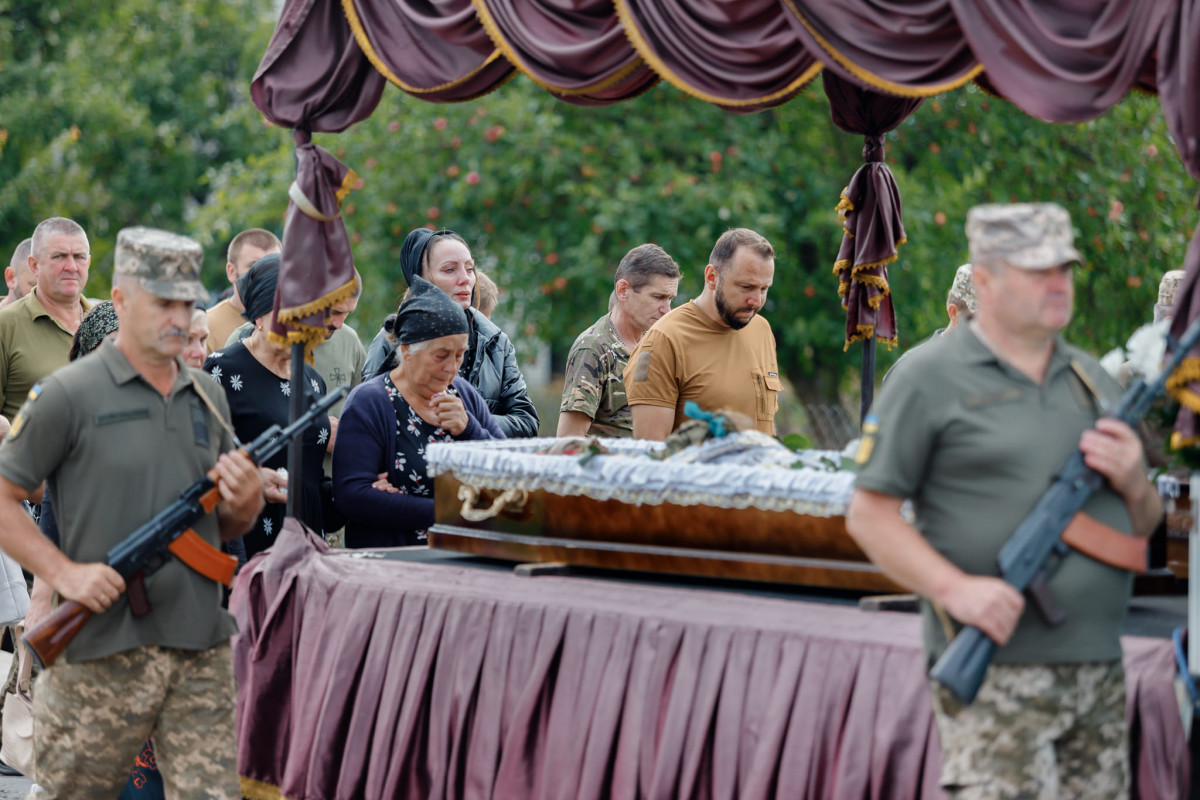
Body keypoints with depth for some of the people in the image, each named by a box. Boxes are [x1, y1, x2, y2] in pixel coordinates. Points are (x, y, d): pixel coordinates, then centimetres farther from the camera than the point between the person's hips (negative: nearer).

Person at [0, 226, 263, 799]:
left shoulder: (207, 397, 15)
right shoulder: (67, 395, -2)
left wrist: (246, 500, 0)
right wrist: (63, 572, -14)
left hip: (201, 646, 5)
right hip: (102, 649, -4)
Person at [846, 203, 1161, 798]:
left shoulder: (1093, 381, 17)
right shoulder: (930, 380, -3)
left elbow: (1143, 527, 22)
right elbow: (868, 514, -6)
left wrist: (1133, 482, -2)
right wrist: (954, 588, -19)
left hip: (1098, 675, 7)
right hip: (994, 675, -7)